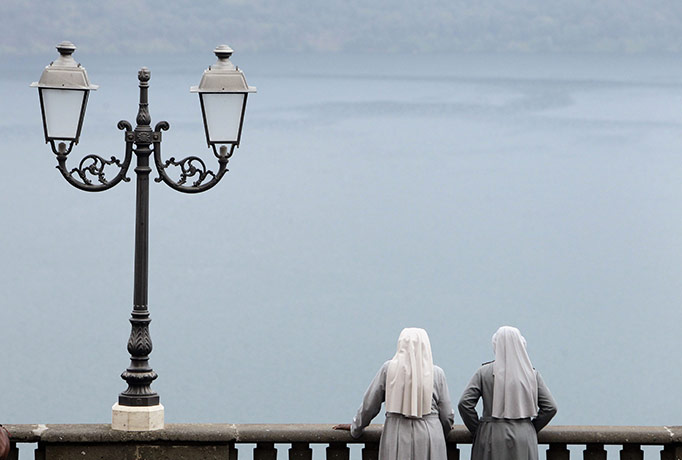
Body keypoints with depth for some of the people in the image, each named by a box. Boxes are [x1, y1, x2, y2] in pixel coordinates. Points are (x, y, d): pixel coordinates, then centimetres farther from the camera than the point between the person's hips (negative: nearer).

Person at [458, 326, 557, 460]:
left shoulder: (484, 372, -2)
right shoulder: (532, 374, 2)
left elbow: (464, 403, -7)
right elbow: (550, 407, 1)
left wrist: (477, 431, 4)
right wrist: (531, 429, 12)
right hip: (524, 441, 2)